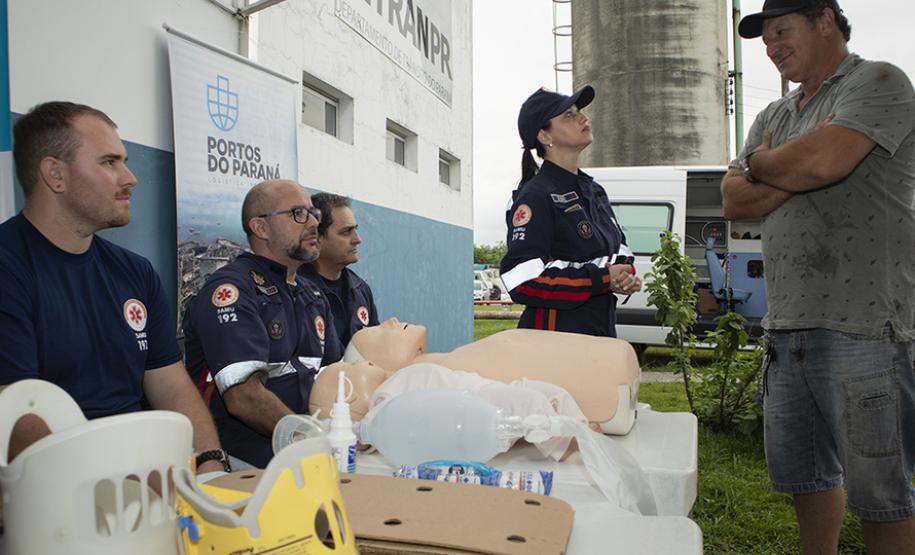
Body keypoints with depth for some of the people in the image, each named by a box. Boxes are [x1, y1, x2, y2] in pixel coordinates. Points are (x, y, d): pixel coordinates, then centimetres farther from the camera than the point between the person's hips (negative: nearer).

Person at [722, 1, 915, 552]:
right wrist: (796, 172, -7)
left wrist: (761, 163, -1)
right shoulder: (774, 117, 20)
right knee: (802, 473, 15)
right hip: (787, 324, 7)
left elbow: (823, 160, -21)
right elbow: (734, 200, 9)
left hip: (863, 323, -7)